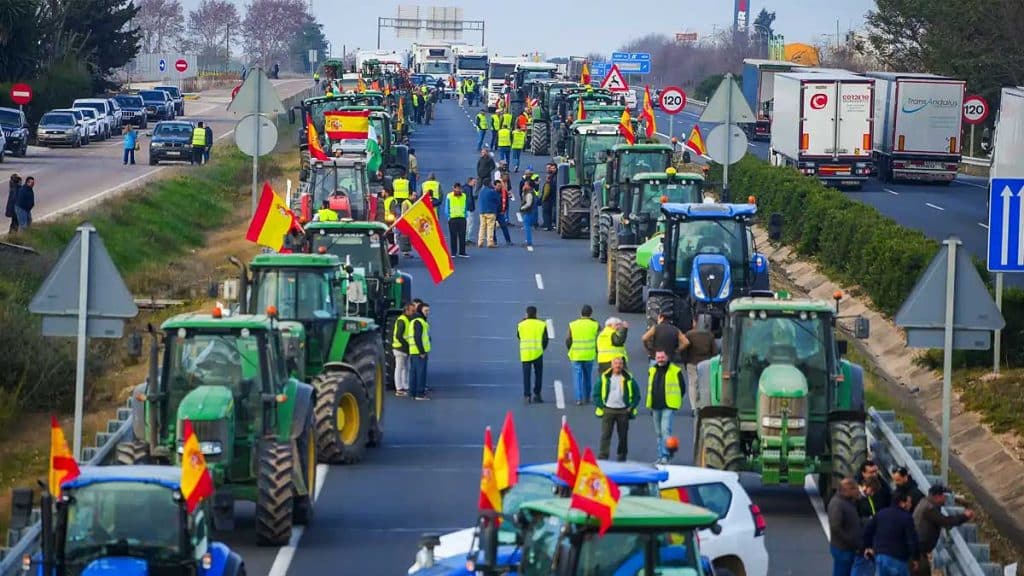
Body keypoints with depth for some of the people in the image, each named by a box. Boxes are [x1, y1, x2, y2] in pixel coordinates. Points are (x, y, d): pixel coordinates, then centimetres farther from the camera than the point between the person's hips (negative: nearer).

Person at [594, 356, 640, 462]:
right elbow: (596, 393, 7)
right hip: (608, 410, -1)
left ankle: (622, 456, 20)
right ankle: (602, 456, -9)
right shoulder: (605, 377, 2)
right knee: (605, 434, -7)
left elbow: (636, 395, 10)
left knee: (623, 435, 8)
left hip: (623, 411, 1)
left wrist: (631, 407, -2)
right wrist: (600, 406, -3)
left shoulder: (629, 378, 3)